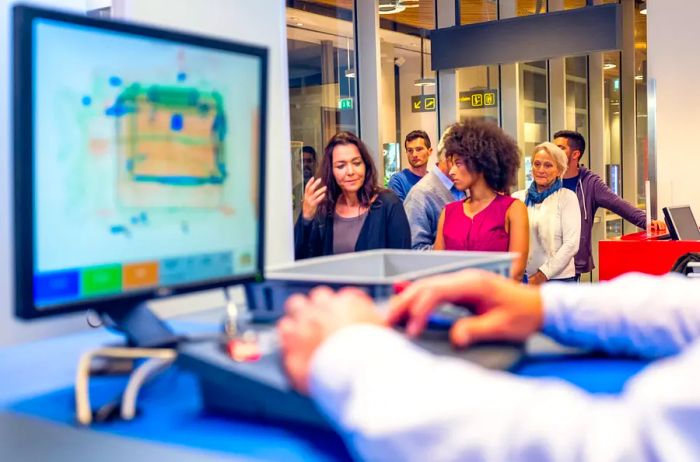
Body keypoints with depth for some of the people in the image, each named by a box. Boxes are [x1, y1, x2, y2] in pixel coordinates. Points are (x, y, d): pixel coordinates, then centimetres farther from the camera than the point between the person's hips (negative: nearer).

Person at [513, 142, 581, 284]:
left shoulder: (567, 197, -1)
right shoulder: (518, 198, 4)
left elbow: (571, 244, -6)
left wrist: (544, 274, -10)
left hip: (558, 278, -2)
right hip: (522, 278, 2)